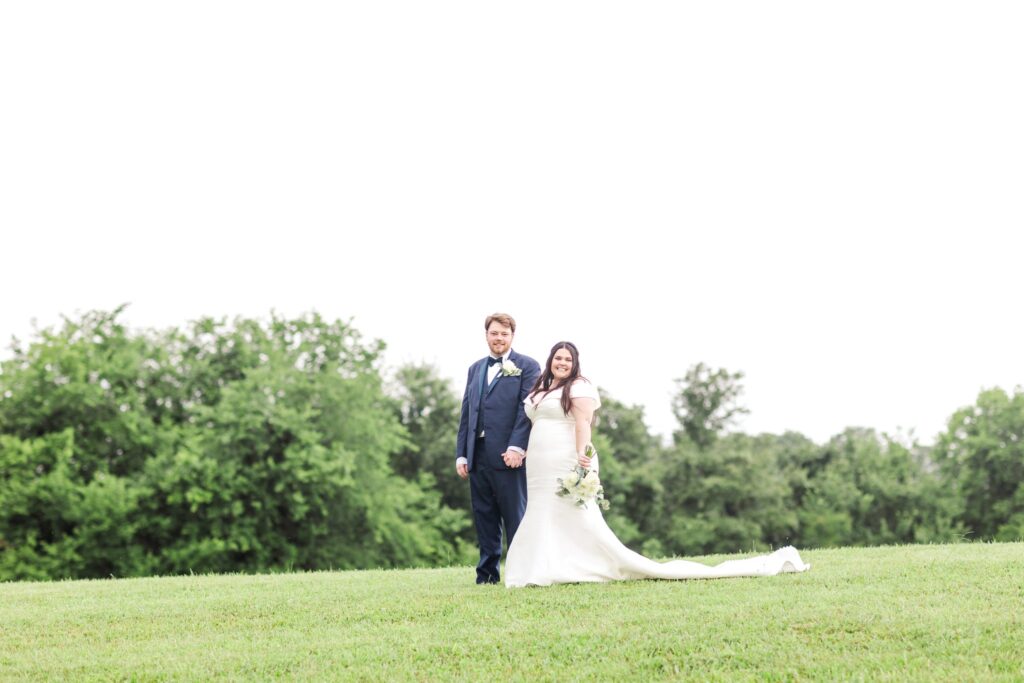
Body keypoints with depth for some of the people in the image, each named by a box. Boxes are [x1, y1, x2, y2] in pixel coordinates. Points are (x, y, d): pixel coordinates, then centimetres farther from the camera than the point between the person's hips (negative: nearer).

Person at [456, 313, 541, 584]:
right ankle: (487, 575, 12)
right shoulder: (475, 369, 20)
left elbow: (527, 409, -8)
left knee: (515, 518, -3)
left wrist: (517, 447, -19)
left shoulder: (527, 366, 1)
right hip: (477, 457, 6)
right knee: (484, 519, 8)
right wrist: (461, 453, 10)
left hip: (507, 456, -6)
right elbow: (466, 413, 17)